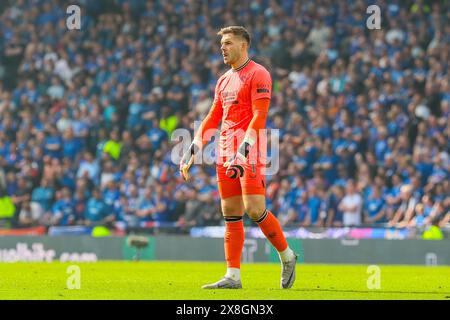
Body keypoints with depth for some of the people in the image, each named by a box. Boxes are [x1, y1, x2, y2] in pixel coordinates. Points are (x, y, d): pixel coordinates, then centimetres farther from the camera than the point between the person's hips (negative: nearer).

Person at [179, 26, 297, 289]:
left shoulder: (258, 74, -5)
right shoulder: (224, 80, 20)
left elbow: (259, 116, -14)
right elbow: (212, 119, 23)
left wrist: (243, 148, -24)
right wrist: (192, 151, 14)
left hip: (250, 152, -8)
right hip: (226, 154, 8)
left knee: (255, 210, -14)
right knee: (231, 214, 4)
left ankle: (287, 256, 6)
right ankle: (233, 276, 3)